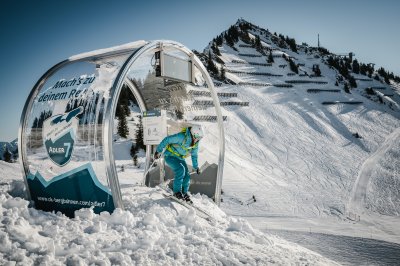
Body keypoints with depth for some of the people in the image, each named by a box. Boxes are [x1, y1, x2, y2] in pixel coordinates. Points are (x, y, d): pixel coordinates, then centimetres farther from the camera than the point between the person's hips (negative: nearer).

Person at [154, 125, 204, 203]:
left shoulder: (195, 143, -7)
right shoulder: (181, 137, -31)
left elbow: (194, 155, 10)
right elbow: (167, 140, -23)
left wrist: (196, 166, 14)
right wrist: (158, 151, -18)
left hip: (180, 158, 7)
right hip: (170, 156, -7)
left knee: (187, 175, -5)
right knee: (180, 170, -28)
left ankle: (184, 193, 13)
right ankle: (177, 192, -16)